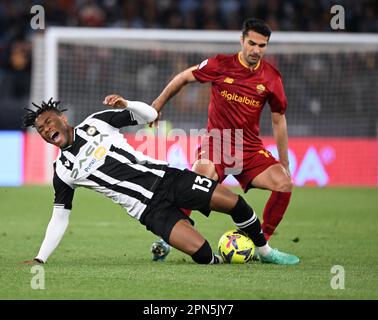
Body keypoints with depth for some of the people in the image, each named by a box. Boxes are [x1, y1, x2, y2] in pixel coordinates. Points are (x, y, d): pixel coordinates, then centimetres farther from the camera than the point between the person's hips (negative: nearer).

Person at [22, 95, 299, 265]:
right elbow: (60, 217, 10)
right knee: (201, 253, -23)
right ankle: (220, 261, 11)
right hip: (150, 209, -2)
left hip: (166, 178, 2)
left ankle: (265, 251, 18)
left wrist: (125, 104, -13)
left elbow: (149, 114, 9)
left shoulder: (96, 123, 5)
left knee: (233, 202, -5)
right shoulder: (63, 170, 4)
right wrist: (40, 259, 4)